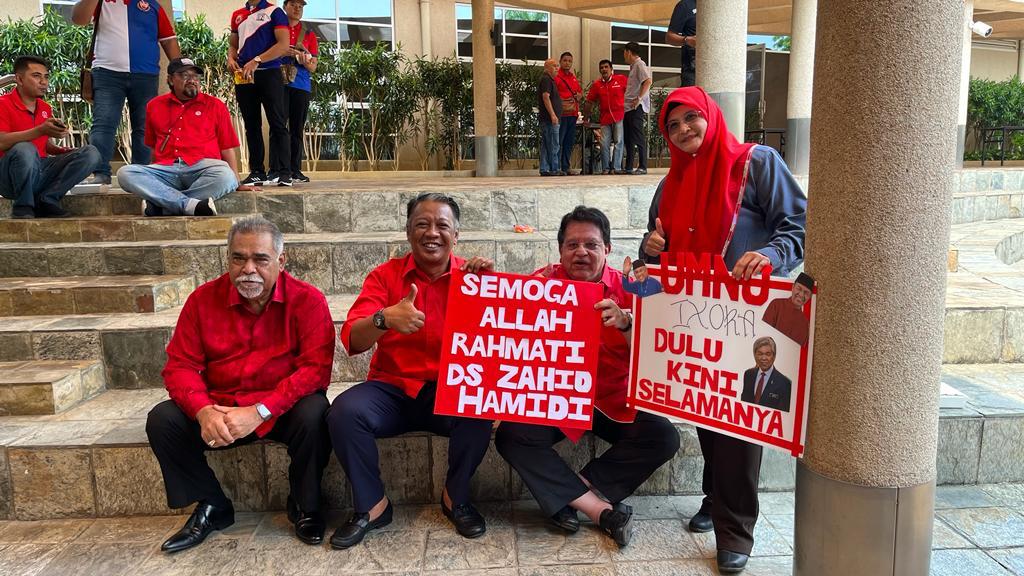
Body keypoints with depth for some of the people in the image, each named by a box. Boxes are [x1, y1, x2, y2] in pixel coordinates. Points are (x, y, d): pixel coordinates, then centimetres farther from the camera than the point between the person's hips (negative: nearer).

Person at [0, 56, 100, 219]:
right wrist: (40, 130, -29)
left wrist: (60, 150, -1)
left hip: (41, 171, 6)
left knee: (90, 153, -8)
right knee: (24, 149, -38)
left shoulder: (46, 108, 14)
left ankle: (46, 200, -13)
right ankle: (23, 206, -15)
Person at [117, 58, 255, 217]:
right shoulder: (155, 106, 20)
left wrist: (237, 184, -1)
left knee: (225, 177, -36)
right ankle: (190, 204, -34)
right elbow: (153, 146, 26)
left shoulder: (215, 106, 13)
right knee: (125, 173, -23)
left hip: (202, 167, -2)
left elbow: (227, 148, 9)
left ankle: (161, 205, -28)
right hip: (166, 169, 3)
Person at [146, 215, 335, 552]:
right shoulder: (203, 299, -2)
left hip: (282, 408, -3)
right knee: (162, 420, -17)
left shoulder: (307, 300, -12)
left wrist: (259, 411, -28)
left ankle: (304, 506, -4)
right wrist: (204, 411, -24)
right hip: (219, 409, 4)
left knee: (312, 414, -33)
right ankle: (212, 507, 4)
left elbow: (315, 368, -20)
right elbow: (180, 366, -3)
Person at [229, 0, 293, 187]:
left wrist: (256, 61, -17)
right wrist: (231, 58, 1)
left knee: (277, 123, -7)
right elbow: (233, 44, 24)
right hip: (243, 76, 5)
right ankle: (256, 172, 10)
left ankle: (283, 172, -8)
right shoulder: (237, 15, 16)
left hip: (269, 73, -5)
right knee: (251, 125, 6)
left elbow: (284, 45, -10)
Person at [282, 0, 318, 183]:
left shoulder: (309, 34, 15)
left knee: (297, 129, 2)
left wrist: (305, 61, -11)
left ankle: (295, 170, 5)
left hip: (301, 85, 2)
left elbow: (313, 67, 11)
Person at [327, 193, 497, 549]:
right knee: (344, 412, -26)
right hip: (392, 389, 1)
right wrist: (385, 318, -34)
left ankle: (456, 498, -1)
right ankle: (371, 505, -1)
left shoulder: (470, 276, 1)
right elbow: (351, 341, -12)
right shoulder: (385, 276, -1)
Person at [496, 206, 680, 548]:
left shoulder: (627, 289, -4)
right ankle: (598, 508, -18)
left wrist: (625, 323, -32)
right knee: (511, 436, -24)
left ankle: (572, 491, -12)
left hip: (613, 401, 1)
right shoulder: (542, 282, -4)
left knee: (663, 437, -20)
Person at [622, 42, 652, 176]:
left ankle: (642, 167, -8)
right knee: (628, 139, 11)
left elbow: (648, 81, -22)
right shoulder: (633, 66, 22)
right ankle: (628, 167, 16)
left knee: (638, 137, -10)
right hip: (629, 108, 10)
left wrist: (639, 98, -24)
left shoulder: (639, 64, -7)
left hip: (636, 108, -10)